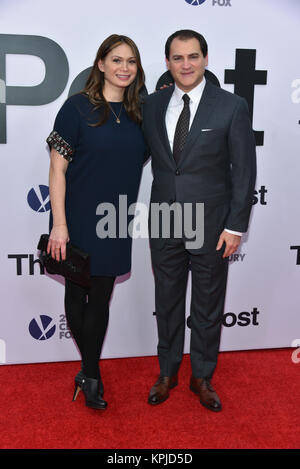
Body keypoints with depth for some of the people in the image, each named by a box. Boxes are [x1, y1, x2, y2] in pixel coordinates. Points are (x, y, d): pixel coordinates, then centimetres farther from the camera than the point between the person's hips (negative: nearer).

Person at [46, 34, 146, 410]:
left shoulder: (136, 113, 8)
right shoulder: (78, 107, -6)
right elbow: (57, 169, -9)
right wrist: (59, 224, -15)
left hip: (115, 224, 4)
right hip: (79, 221, -4)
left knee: (101, 299, 8)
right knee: (76, 296, 8)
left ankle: (90, 375, 26)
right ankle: (92, 374, 28)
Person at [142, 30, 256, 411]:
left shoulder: (232, 106, -6)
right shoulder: (151, 105, 4)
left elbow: (244, 171, -6)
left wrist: (235, 226, -9)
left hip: (211, 225, -2)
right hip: (163, 223, 3)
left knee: (208, 306, 11)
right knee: (167, 301, 15)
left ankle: (202, 377, 31)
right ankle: (167, 373, 35)